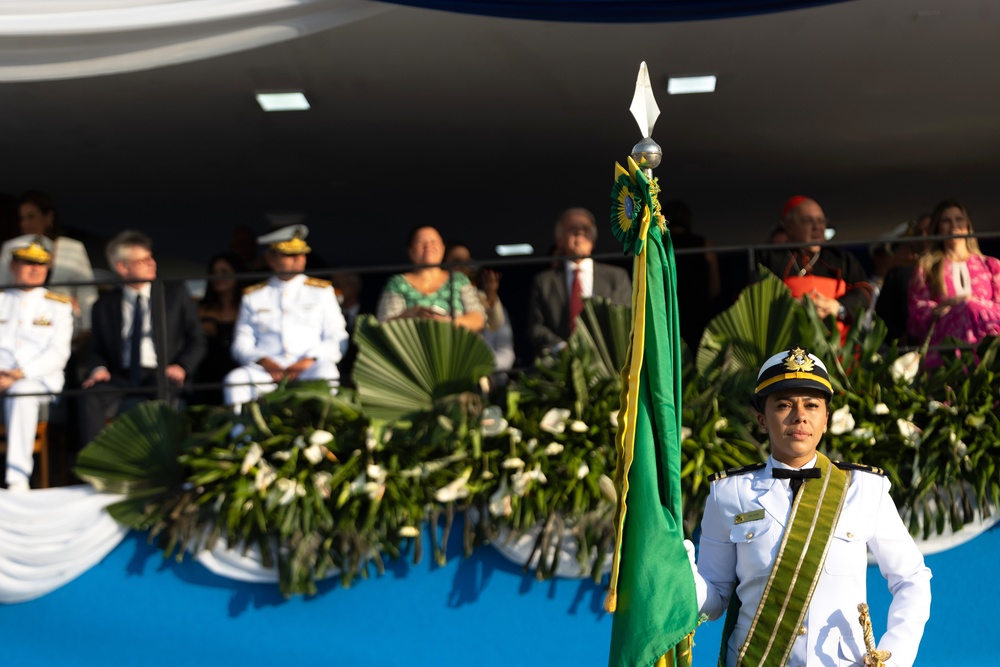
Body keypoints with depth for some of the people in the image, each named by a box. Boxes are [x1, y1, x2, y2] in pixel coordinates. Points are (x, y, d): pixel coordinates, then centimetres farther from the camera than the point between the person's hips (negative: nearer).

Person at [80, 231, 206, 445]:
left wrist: (182, 367, -9)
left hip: (162, 378, -1)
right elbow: (96, 349, 17)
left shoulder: (175, 294, 12)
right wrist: (98, 369, -7)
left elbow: (196, 339, 10)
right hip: (121, 379, 2)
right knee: (90, 398, -30)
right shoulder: (105, 305, 14)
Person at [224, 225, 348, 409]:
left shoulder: (322, 291, 18)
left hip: (311, 368, -1)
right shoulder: (252, 296, 20)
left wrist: (309, 361, -10)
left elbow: (337, 340, 9)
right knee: (234, 379, -30)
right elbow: (242, 344, 13)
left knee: (325, 375, -36)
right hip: (267, 369, 1)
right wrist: (263, 361, -10)